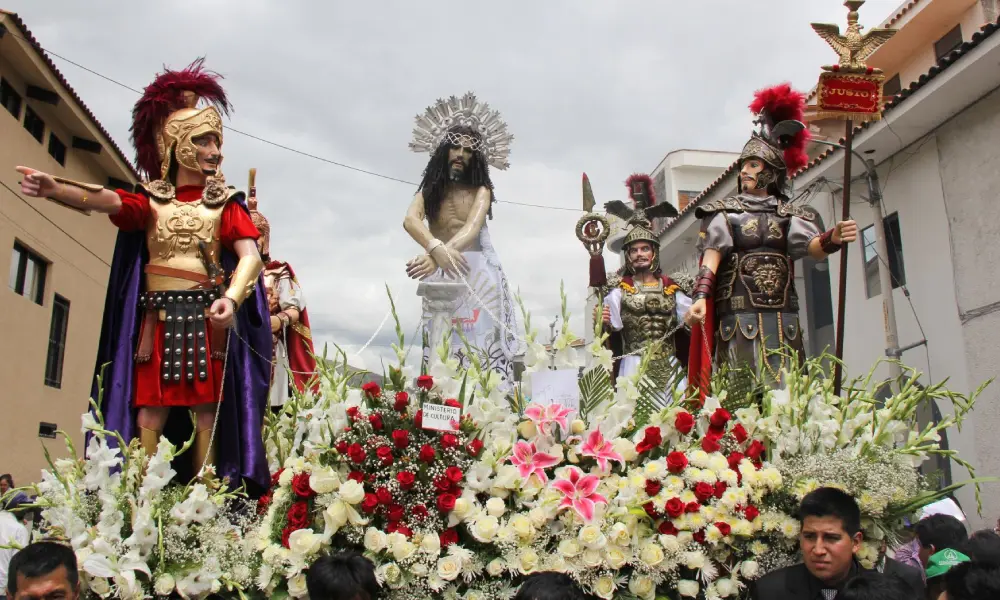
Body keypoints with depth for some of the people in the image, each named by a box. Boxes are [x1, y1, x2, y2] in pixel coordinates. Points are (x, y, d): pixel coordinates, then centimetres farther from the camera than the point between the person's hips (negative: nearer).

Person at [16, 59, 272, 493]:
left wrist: (231, 297, -26)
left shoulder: (225, 204, 6)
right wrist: (53, 188, -30)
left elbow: (250, 255, -6)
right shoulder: (151, 201, 9)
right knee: (150, 406, -3)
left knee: (208, 407, -1)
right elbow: (101, 200, -9)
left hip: (207, 315, -1)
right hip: (158, 315, 1)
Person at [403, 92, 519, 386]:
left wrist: (434, 256, -33)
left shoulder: (481, 189, 3)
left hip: (478, 276, -1)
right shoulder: (430, 188, 8)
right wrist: (437, 249, -33)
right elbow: (410, 220, -11)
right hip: (440, 278, 2)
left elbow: (473, 227, -15)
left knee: (482, 350, -6)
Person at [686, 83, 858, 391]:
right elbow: (712, 254, -5)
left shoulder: (788, 213, 12)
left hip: (784, 320, 3)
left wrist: (833, 238, -28)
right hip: (739, 319, -2)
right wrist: (700, 297, -21)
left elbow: (812, 246, -5)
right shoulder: (725, 211, 8)